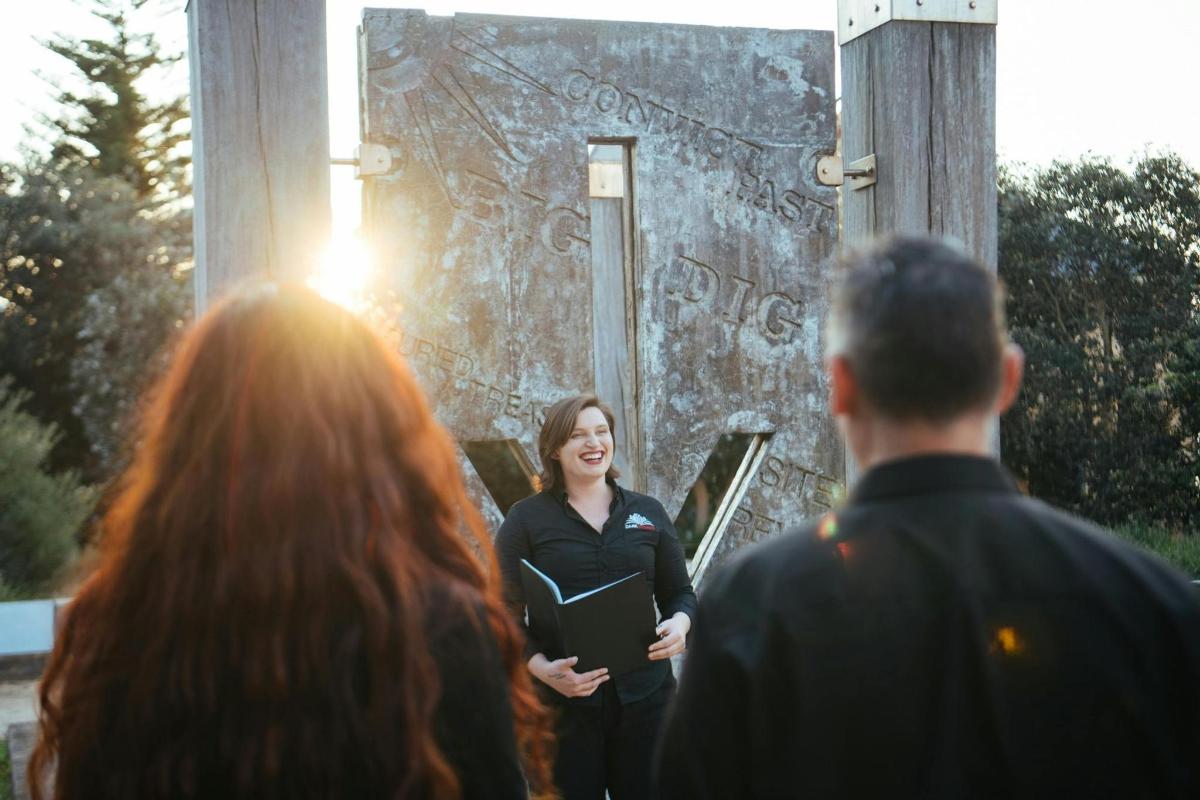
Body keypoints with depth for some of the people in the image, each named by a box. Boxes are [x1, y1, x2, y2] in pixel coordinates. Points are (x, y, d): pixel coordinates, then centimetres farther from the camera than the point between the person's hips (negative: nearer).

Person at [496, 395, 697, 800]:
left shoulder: (648, 512, 11)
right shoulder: (526, 519, 2)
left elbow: (680, 592, 15)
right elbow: (504, 613, -1)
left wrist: (679, 623, -8)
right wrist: (541, 667, -18)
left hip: (643, 694, 2)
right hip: (562, 700, -2)